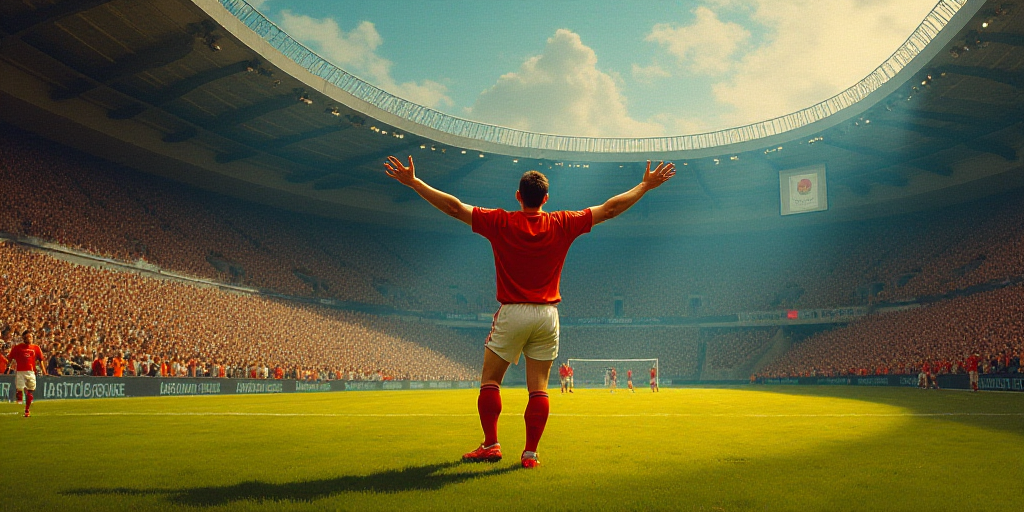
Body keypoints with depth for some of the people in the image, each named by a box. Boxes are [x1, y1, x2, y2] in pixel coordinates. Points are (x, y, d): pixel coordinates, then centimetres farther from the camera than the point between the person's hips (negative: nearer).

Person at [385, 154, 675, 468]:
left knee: (490, 380, 12)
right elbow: (609, 209, 5)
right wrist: (646, 186, 15)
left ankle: (490, 445, 11)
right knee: (538, 387, 5)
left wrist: (413, 182, 4)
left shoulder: (500, 223, -5)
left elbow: (454, 207, -4)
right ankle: (530, 453, 6)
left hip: (512, 313, -2)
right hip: (547, 314, 2)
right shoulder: (562, 225, -1)